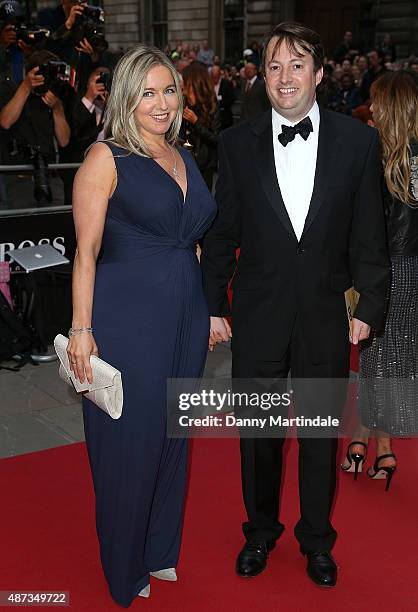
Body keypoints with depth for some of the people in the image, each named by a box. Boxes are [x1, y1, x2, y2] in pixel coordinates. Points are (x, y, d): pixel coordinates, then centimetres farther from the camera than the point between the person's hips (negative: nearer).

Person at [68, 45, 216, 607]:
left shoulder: (184, 159, 12)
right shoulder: (107, 159, -8)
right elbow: (86, 251, -11)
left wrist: (211, 309, 13)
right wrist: (81, 329, -16)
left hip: (185, 317, 7)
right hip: (127, 319, -6)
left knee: (172, 434, 17)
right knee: (129, 442, 5)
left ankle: (160, 548, 38)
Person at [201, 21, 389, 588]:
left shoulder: (358, 141, -3)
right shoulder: (237, 143, -1)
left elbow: (368, 235, 0)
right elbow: (221, 233, 3)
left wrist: (369, 306, -2)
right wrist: (214, 307, 3)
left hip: (325, 316, 0)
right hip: (257, 316, 1)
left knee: (320, 434, 14)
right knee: (257, 432, 14)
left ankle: (317, 540, 36)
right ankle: (261, 530, 38)